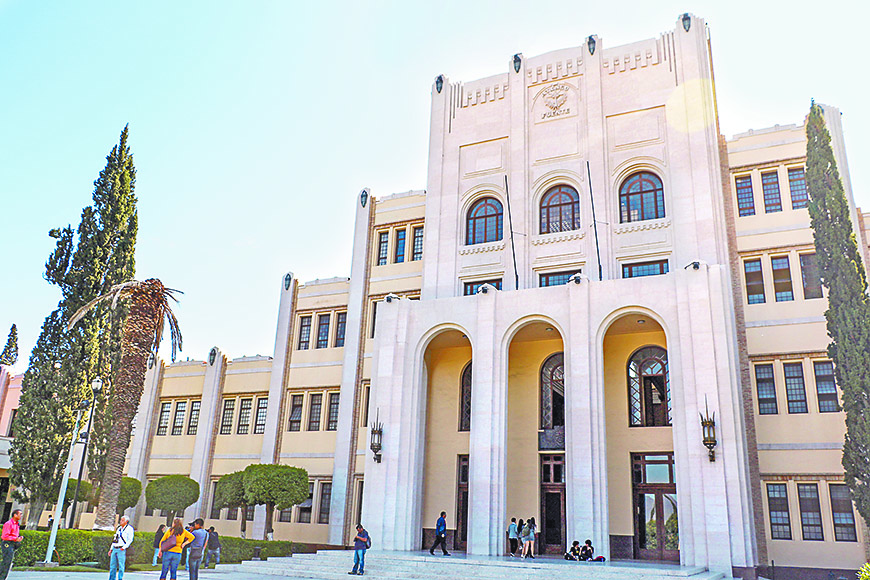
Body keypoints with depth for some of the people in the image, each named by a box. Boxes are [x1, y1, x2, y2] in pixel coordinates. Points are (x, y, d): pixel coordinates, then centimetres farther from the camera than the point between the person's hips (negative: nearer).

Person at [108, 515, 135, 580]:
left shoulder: (129, 528, -1)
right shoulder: (119, 528, 19)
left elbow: (130, 540, -6)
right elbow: (115, 539, 22)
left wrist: (124, 547, -16)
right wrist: (111, 549, 16)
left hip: (121, 549, -6)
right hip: (114, 549, 6)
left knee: (121, 565, -6)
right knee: (112, 565, 6)